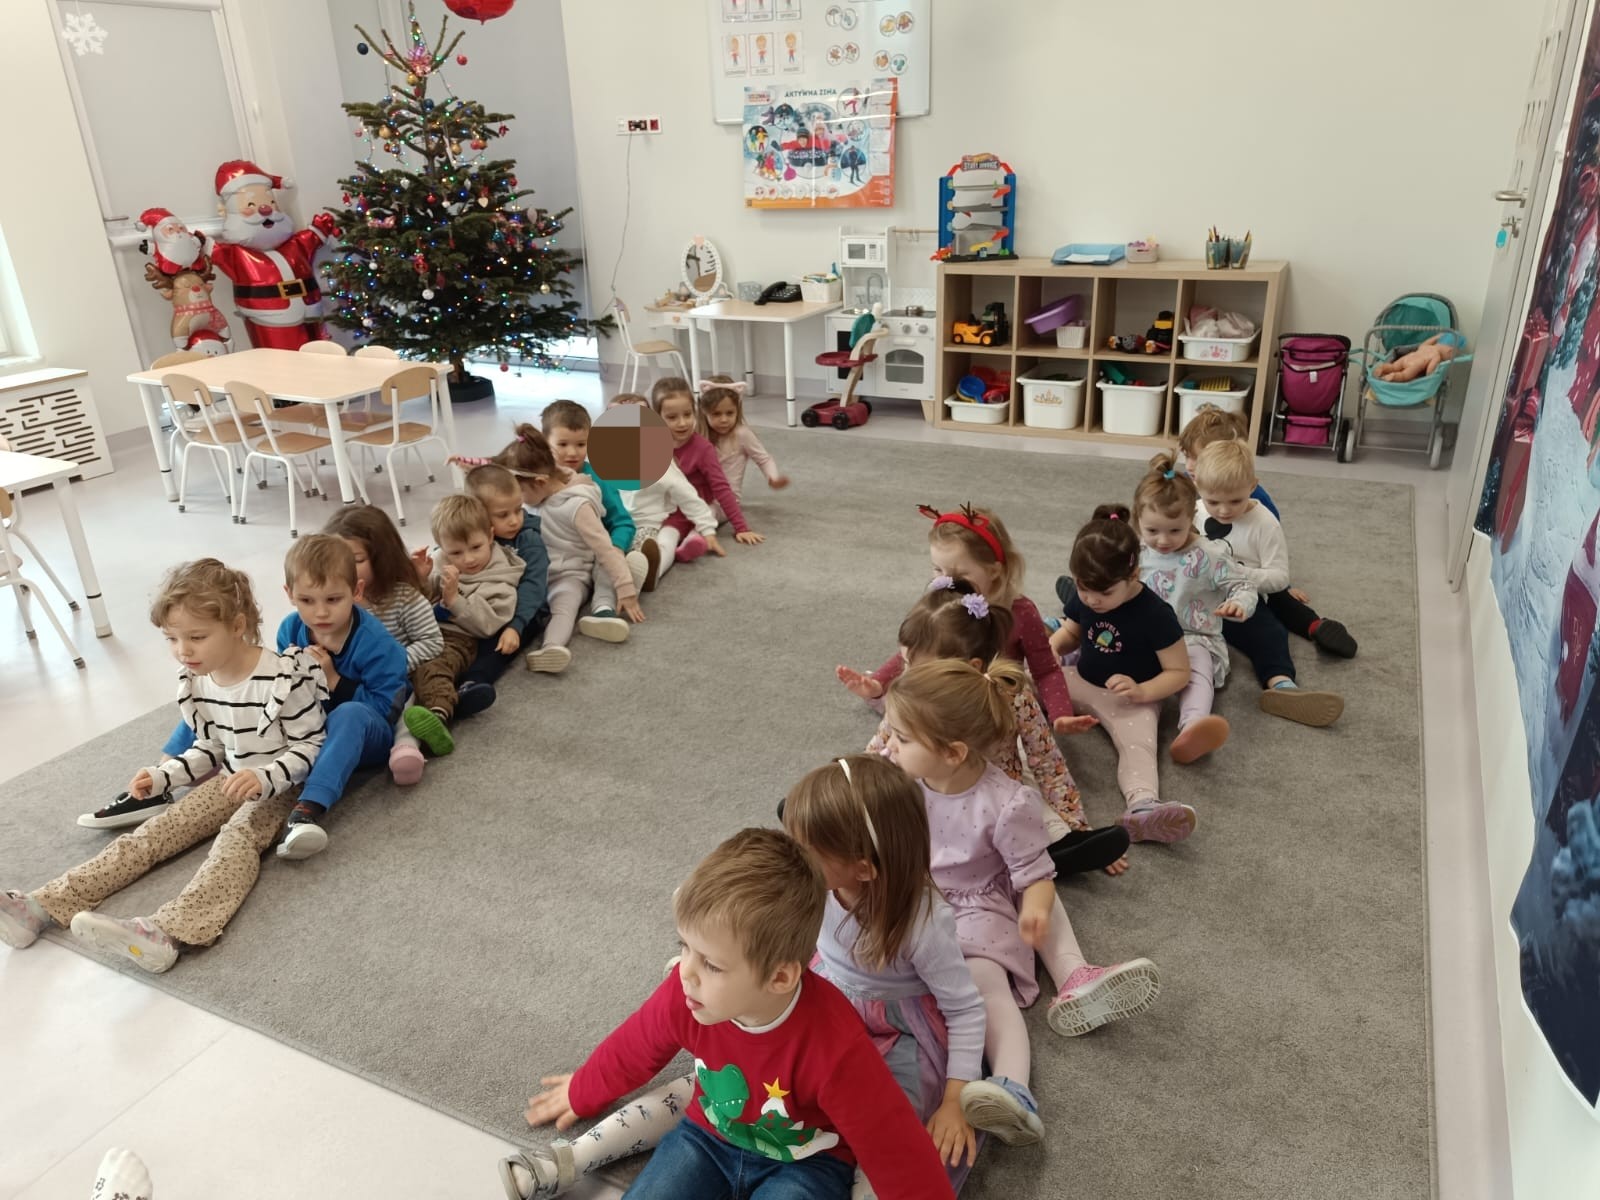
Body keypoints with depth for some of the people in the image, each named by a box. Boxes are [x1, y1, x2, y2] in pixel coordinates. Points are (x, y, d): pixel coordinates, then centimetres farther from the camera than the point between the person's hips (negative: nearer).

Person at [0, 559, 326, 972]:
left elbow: (309, 745, -17)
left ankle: (166, 930, -55)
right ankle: (42, 906, -15)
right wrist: (163, 775, 0)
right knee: (153, 832, -6)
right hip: (231, 779, 8)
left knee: (238, 835, -34)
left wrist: (264, 778, -33)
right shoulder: (195, 682, 2)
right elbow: (210, 748, 15)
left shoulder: (284, 676, -22)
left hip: (279, 785, -8)